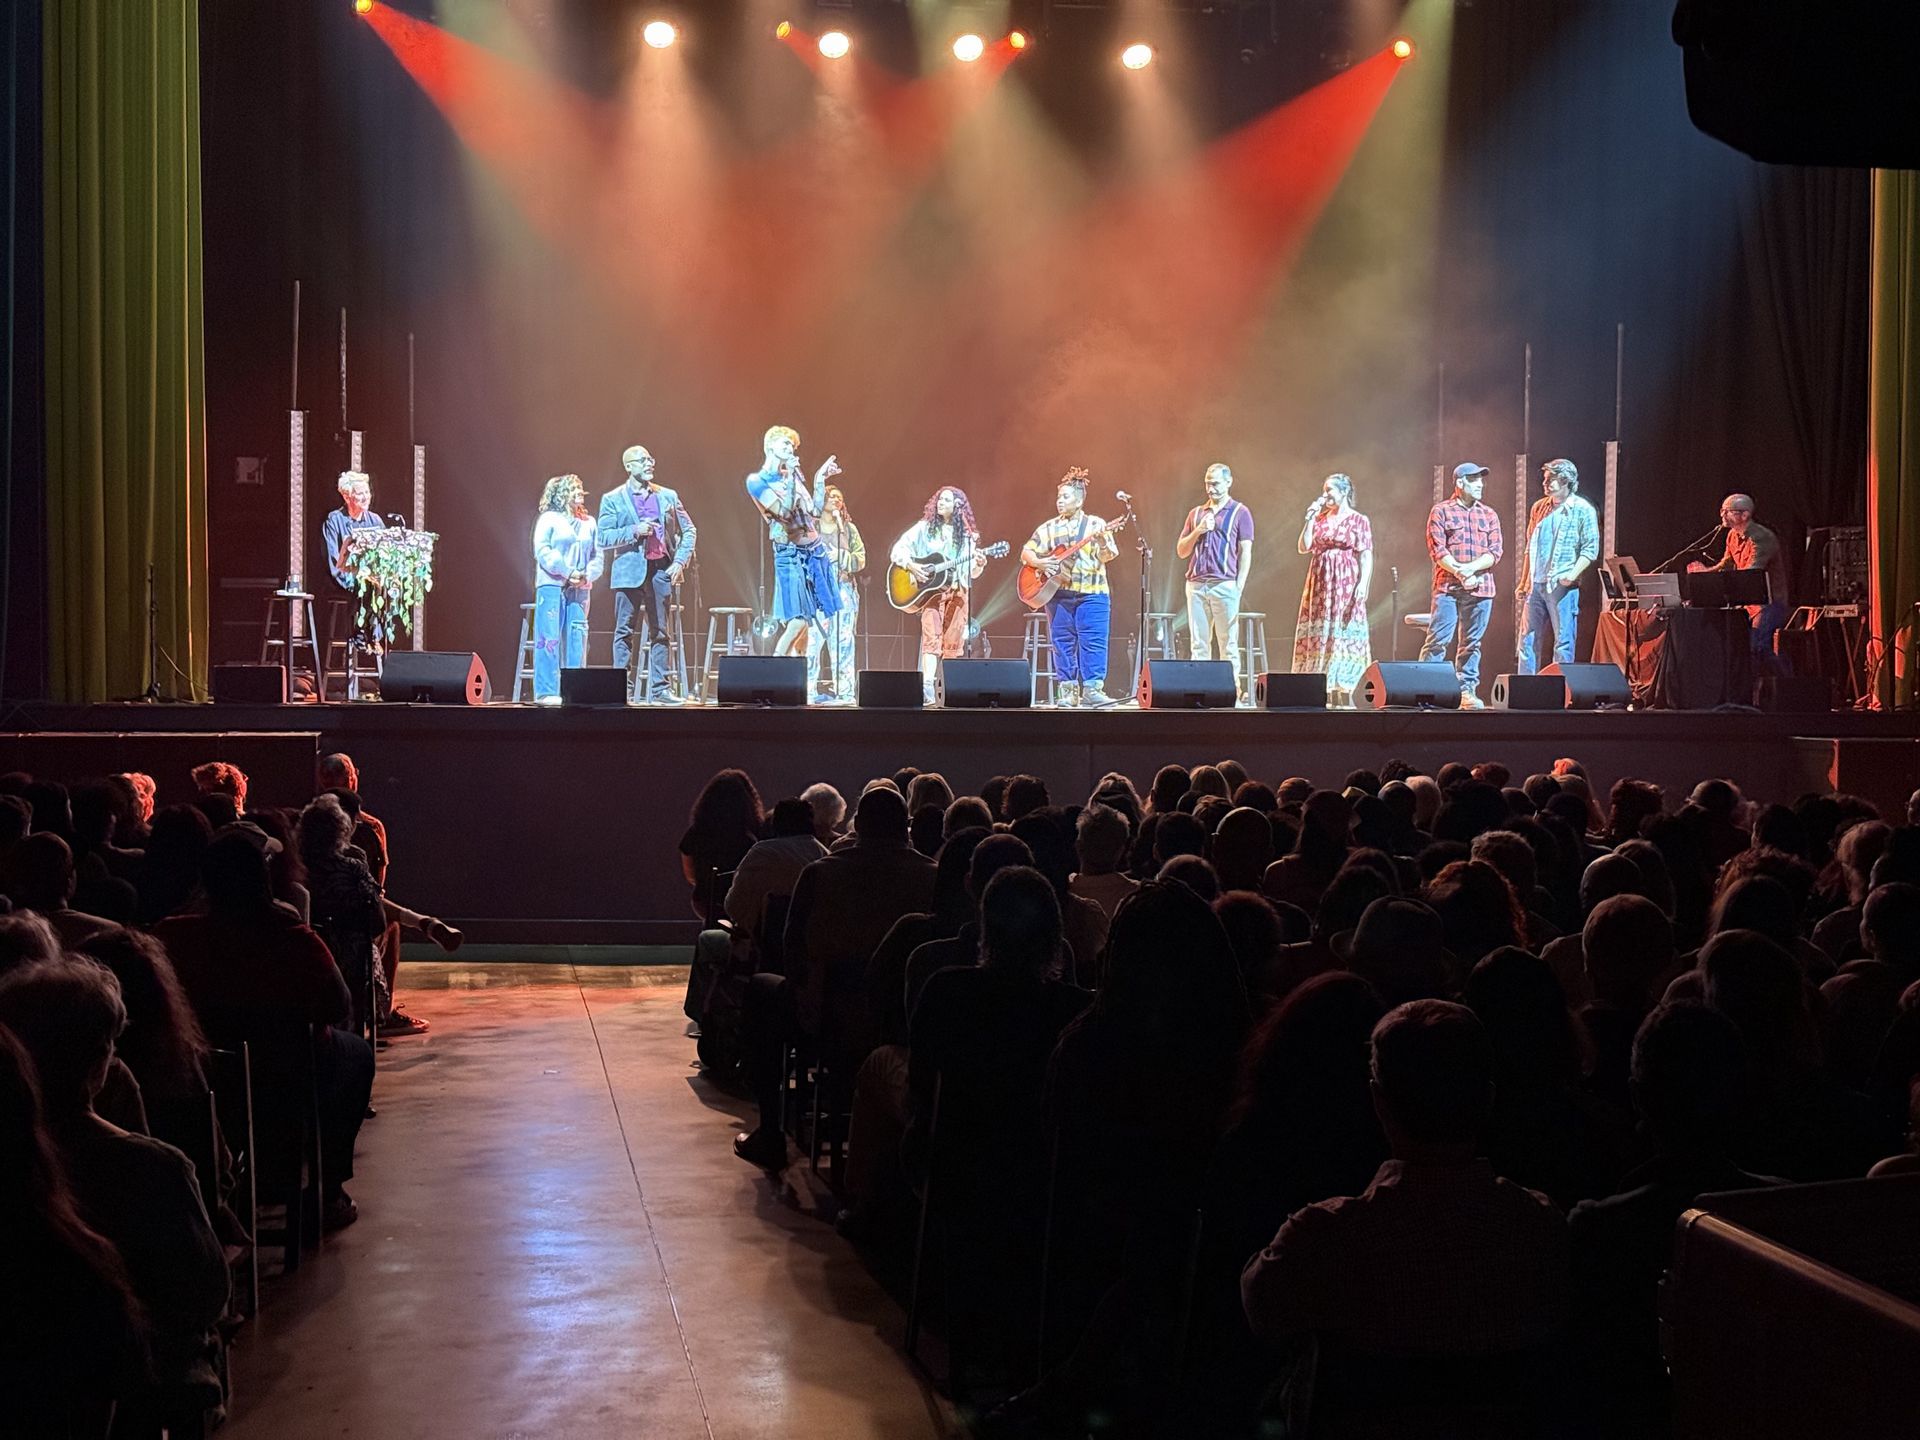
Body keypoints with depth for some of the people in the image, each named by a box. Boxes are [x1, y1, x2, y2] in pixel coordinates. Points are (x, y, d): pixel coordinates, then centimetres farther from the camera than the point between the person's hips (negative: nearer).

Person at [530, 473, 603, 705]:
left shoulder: (589, 523, 16)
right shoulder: (549, 519, 3)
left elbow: (597, 556, 13)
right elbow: (542, 551, -7)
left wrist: (587, 576, -6)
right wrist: (567, 572, -14)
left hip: (580, 588, 5)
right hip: (552, 585, -5)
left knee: (576, 638, 1)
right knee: (549, 638, -6)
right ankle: (546, 693, -7)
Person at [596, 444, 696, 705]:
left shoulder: (668, 496, 12)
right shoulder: (613, 499, 3)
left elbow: (688, 530, 14)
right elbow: (602, 538, -3)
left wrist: (681, 561, 0)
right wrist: (634, 531, -15)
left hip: (661, 570, 3)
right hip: (629, 571, -3)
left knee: (660, 632, 4)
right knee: (624, 632, -3)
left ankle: (659, 689, 8)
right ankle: (624, 690, 0)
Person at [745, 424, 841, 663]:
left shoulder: (793, 476, 15)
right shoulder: (757, 481, -5)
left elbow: (816, 511, 14)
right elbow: (784, 512, -17)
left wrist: (821, 479, 10)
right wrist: (790, 478, -16)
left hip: (816, 551, 7)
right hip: (790, 554, -7)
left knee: (819, 619, 5)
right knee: (798, 623, -15)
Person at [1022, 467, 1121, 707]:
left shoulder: (1096, 524, 4)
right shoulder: (1048, 528, 11)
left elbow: (1107, 555, -4)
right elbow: (1026, 553, 11)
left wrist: (1103, 541, -25)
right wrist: (1039, 562, -9)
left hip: (1092, 592, -3)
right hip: (1058, 593, 3)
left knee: (1094, 642, -8)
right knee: (1062, 643, 3)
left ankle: (1092, 689, -7)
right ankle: (1067, 691, 8)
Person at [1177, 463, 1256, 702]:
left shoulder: (1240, 513, 6)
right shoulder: (1196, 513, 18)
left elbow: (1245, 552, 1)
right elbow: (1181, 551, 17)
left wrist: (1239, 586, -8)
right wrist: (1198, 531, -1)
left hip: (1224, 584, -4)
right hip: (1196, 584, 4)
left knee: (1226, 642, -5)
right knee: (1198, 642, 2)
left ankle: (1231, 688, -4)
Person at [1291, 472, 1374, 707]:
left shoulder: (1359, 521, 0)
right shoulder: (1319, 518, 12)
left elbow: (1366, 556, -5)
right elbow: (1303, 548, 6)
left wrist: (1362, 585, -16)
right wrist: (1310, 519, 0)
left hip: (1346, 584, -5)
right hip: (1320, 584, 5)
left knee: (1344, 635, -5)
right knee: (1320, 634, 1)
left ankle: (1345, 695, -2)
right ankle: (1329, 695, 5)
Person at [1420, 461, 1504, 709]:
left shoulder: (1489, 514, 14)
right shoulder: (1441, 511, 4)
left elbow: (1496, 550, 5)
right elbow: (1437, 549, -4)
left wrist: (1470, 568, -11)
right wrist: (1458, 572, -16)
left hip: (1480, 587, 4)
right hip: (1447, 587, -4)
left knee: (1472, 643, 6)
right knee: (1438, 639, -8)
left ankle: (1467, 691, 10)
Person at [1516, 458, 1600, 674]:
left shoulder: (1582, 510, -2)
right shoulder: (1539, 508, 15)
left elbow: (1590, 549, -6)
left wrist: (1573, 574, -20)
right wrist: (1523, 582, 18)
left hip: (1562, 586, -6)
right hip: (1536, 584, 6)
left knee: (1563, 642, -4)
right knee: (1528, 640, 5)